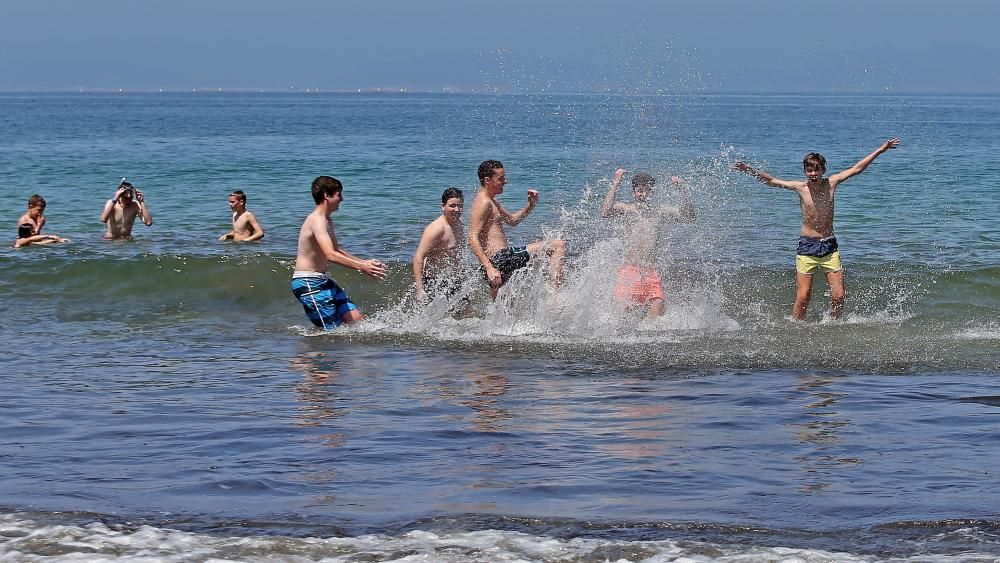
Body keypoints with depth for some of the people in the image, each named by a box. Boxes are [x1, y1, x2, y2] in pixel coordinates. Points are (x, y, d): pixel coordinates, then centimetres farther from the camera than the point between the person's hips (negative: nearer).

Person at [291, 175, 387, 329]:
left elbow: (336, 250, 30)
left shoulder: (326, 221, 14)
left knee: (356, 319, 3)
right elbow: (330, 255, -32)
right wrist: (360, 267, -35)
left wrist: (363, 262, 22)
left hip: (322, 281, 10)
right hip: (308, 283, -10)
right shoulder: (317, 221, -19)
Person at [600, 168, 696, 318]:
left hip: (651, 273, 3)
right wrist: (615, 184, -11)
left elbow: (689, 217, 12)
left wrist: (683, 189, 3)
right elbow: (605, 213, -12)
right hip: (630, 270, -3)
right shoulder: (625, 209, 7)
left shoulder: (660, 212, 17)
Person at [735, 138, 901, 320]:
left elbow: (856, 169, 7)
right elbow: (771, 181, -3)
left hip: (830, 246, 2)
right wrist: (750, 170, -15)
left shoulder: (831, 183, 2)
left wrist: (881, 150, 9)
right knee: (803, 297, -6)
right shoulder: (800, 187, -3)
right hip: (807, 246, -2)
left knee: (838, 296, -3)